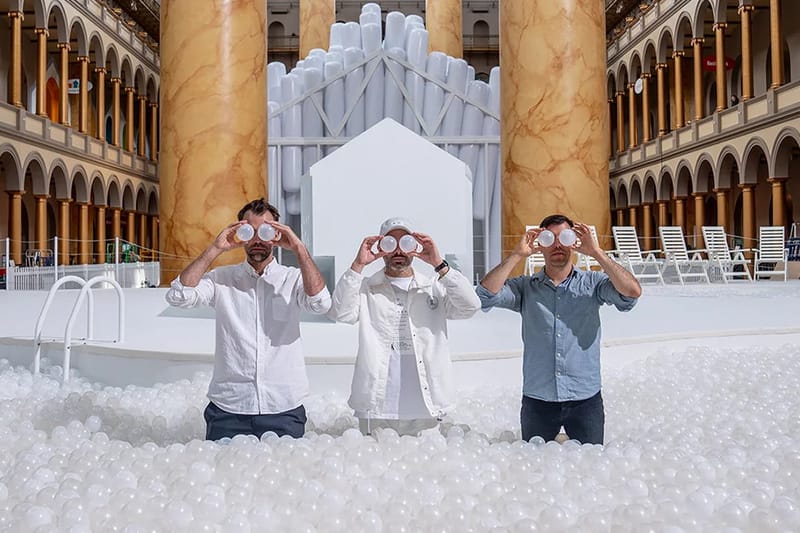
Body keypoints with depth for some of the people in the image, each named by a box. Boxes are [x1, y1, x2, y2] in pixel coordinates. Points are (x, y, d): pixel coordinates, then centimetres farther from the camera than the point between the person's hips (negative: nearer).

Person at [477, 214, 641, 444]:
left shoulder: (592, 283, 2)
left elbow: (632, 291, -12)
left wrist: (596, 252, -12)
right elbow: (486, 293, -9)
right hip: (537, 400, 1)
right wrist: (517, 254, -9)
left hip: (586, 399, 0)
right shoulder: (525, 287, 4)